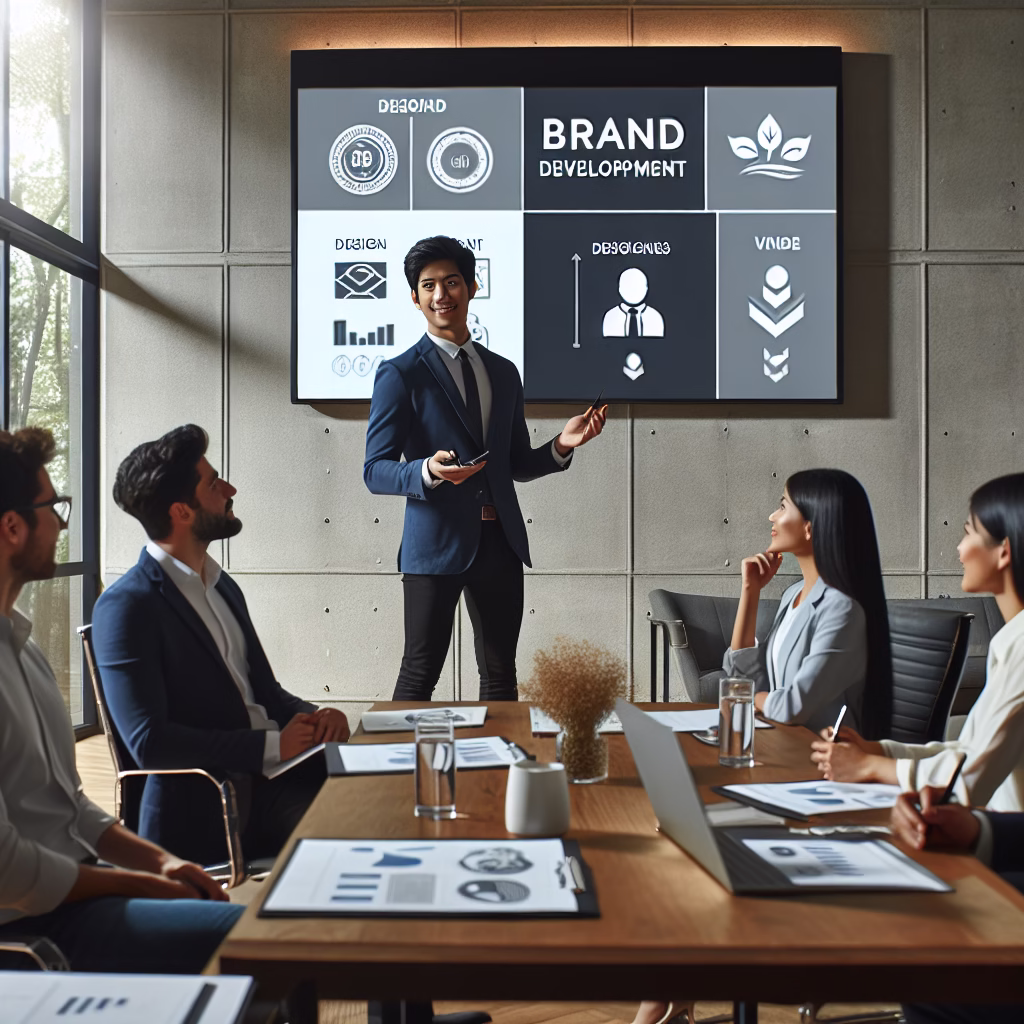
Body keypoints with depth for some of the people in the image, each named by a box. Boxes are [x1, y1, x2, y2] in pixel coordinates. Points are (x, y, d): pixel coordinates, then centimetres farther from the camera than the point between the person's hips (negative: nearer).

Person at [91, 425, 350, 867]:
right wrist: (273, 745, -17)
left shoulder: (222, 587, 17)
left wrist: (314, 718, 0)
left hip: (273, 778, 8)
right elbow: (149, 742, -17)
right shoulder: (125, 606, -9)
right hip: (205, 811, -8)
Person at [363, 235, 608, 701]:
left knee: (500, 675, 11)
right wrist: (428, 470, -25)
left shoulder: (504, 373, 16)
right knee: (419, 673, -2)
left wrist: (561, 445, 1)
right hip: (436, 543, -5)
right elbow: (375, 470, -6)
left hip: (500, 542, 5)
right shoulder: (400, 374, -1)